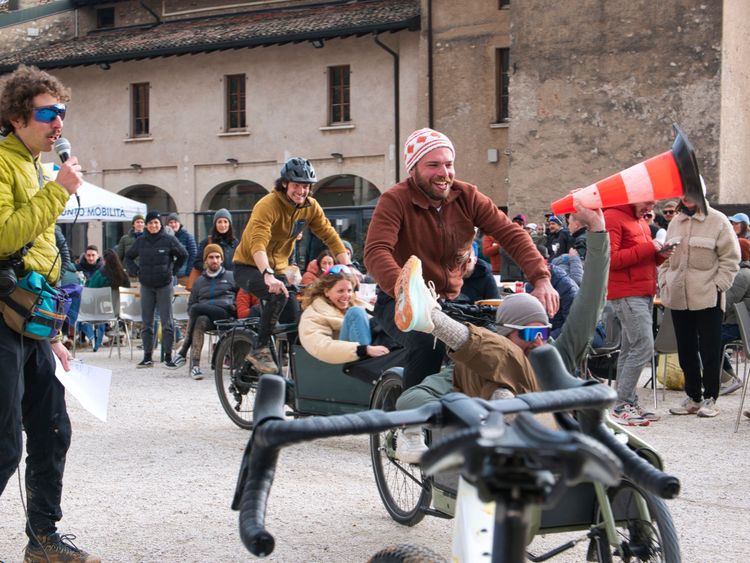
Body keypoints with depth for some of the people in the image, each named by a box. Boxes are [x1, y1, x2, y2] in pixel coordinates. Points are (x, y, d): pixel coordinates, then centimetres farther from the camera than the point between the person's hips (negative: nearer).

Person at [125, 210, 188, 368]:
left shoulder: (169, 240, -3)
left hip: (165, 285, -3)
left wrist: (173, 271, 4)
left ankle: (168, 356, 3)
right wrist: (135, 271, 7)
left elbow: (183, 255, 9)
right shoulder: (140, 241, 6)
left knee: (167, 322, -2)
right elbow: (128, 257, 20)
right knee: (146, 323, 4)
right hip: (146, 286, 3)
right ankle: (147, 357, 8)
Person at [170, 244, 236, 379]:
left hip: (226, 315, -3)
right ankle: (195, 364, -40)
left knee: (197, 309, -29)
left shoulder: (231, 276, 19)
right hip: (206, 317, 3)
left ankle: (183, 352, -21)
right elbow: (190, 306, 26)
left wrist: (234, 307, -8)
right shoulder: (199, 282, 29)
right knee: (201, 320, -35)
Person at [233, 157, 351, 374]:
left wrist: (347, 267, -17)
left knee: (295, 319, -4)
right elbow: (257, 242, -38)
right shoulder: (268, 205, -25)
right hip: (249, 266, -6)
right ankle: (259, 350, -20)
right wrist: (268, 275, -53)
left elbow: (330, 236, -4)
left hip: (277, 268, 6)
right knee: (279, 295, -33)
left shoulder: (310, 207, -6)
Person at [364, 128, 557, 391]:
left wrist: (541, 280, -27)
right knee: (430, 343, -35)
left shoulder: (467, 196, -3)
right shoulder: (395, 201, -16)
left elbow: (510, 233, -11)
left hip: (452, 300, 5)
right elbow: (376, 253, -30)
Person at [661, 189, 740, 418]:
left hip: (708, 298, -5)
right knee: (686, 350, 11)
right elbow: (666, 257, 18)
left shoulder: (717, 221, -5)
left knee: (710, 351, 0)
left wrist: (718, 285, -11)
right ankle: (692, 397, 21)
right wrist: (664, 283, 6)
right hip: (679, 298, 5)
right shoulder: (675, 222, 11)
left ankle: (709, 398, 9)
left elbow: (730, 258, -5)